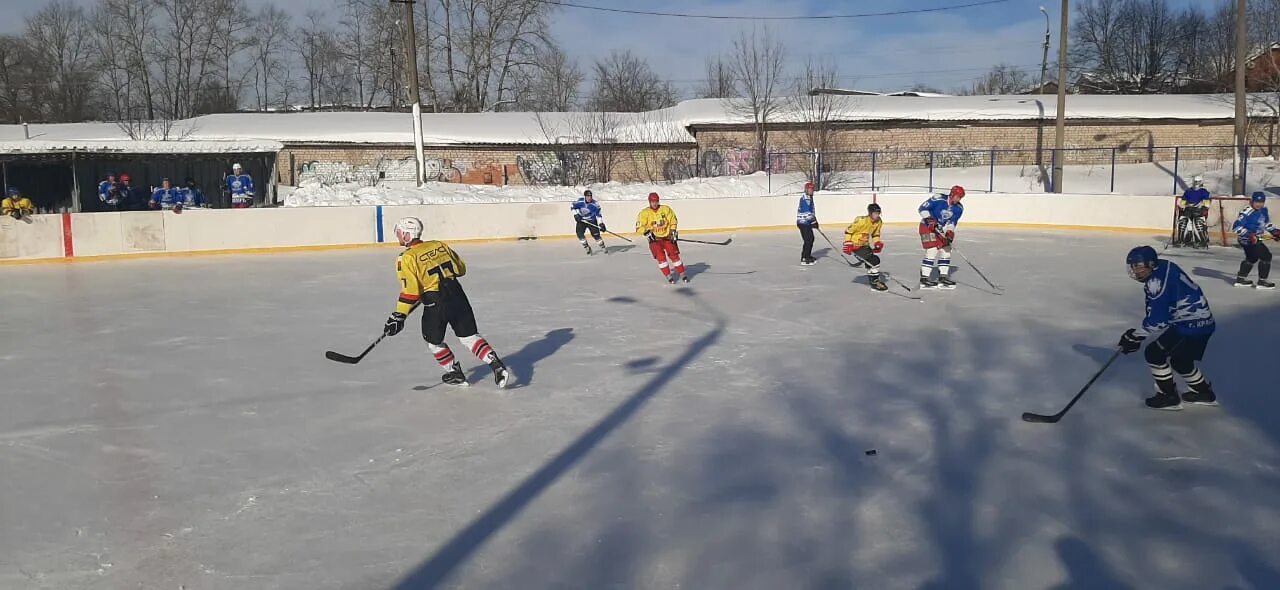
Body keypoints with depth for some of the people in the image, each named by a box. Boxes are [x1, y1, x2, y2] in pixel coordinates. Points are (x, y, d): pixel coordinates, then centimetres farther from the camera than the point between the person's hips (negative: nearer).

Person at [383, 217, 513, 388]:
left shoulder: (407, 258, -8)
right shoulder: (439, 245, 8)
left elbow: (410, 291, -15)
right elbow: (461, 269, 16)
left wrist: (399, 316, -11)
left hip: (435, 303, -5)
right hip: (457, 295, 5)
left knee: (433, 341, 19)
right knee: (470, 336, 12)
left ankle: (455, 374, 24)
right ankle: (498, 366, -1)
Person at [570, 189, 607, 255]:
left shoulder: (595, 204, -20)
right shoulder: (580, 202, -15)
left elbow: (598, 214, -17)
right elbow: (572, 206, 0)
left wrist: (601, 224, -25)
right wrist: (576, 214, -12)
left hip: (592, 221, -2)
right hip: (581, 220, 2)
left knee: (596, 235, -10)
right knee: (579, 233, -14)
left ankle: (603, 247, 10)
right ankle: (587, 248, 0)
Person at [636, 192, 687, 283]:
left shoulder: (666, 209, -4)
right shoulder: (645, 213, -8)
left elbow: (673, 221, 4)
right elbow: (639, 227, -9)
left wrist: (673, 231, -6)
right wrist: (647, 232, -23)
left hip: (667, 237, 1)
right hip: (654, 239, -1)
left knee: (674, 255, -3)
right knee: (661, 257, -15)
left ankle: (682, 274, 9)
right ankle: (668, 276, -6)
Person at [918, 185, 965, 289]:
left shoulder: (959, 208, -3)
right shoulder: (938, 199, -22)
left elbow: (952, 222, -5)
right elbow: (922, 208, -19)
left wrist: (950, 232, -22)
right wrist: (929, 219, -29)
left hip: (940, 230, 7)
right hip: (927, 227, -7)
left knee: (946, 251, 5)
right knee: (932, 251, -15)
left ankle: (943, 277, 15)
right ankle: (924, 278, -10)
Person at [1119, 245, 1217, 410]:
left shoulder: (1158, 280, -23)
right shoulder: (1163, 267, 8)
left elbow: (1157, 319, -23)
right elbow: (1157, 309, 17)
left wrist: (1135, 337, -14)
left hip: (1192, 325, -10)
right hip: (1201, 321, 10)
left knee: (1154, 353, -5)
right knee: (1180, 360, 25)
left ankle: (1168, 396, 5)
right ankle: (1204, 391, 40)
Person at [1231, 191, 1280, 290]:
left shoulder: (1263, 210, 5)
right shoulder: (1247, 213, -23)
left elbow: (1266, 223, 23)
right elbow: (1236, 227, -26)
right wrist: (1249, 234, -33)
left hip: (1255, 239, 10)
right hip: (1248, 240, -10)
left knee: (1252, 258, 24)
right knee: (1266, 255, -12)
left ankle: (1241, 278, 36)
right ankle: (1262, 281, -6)